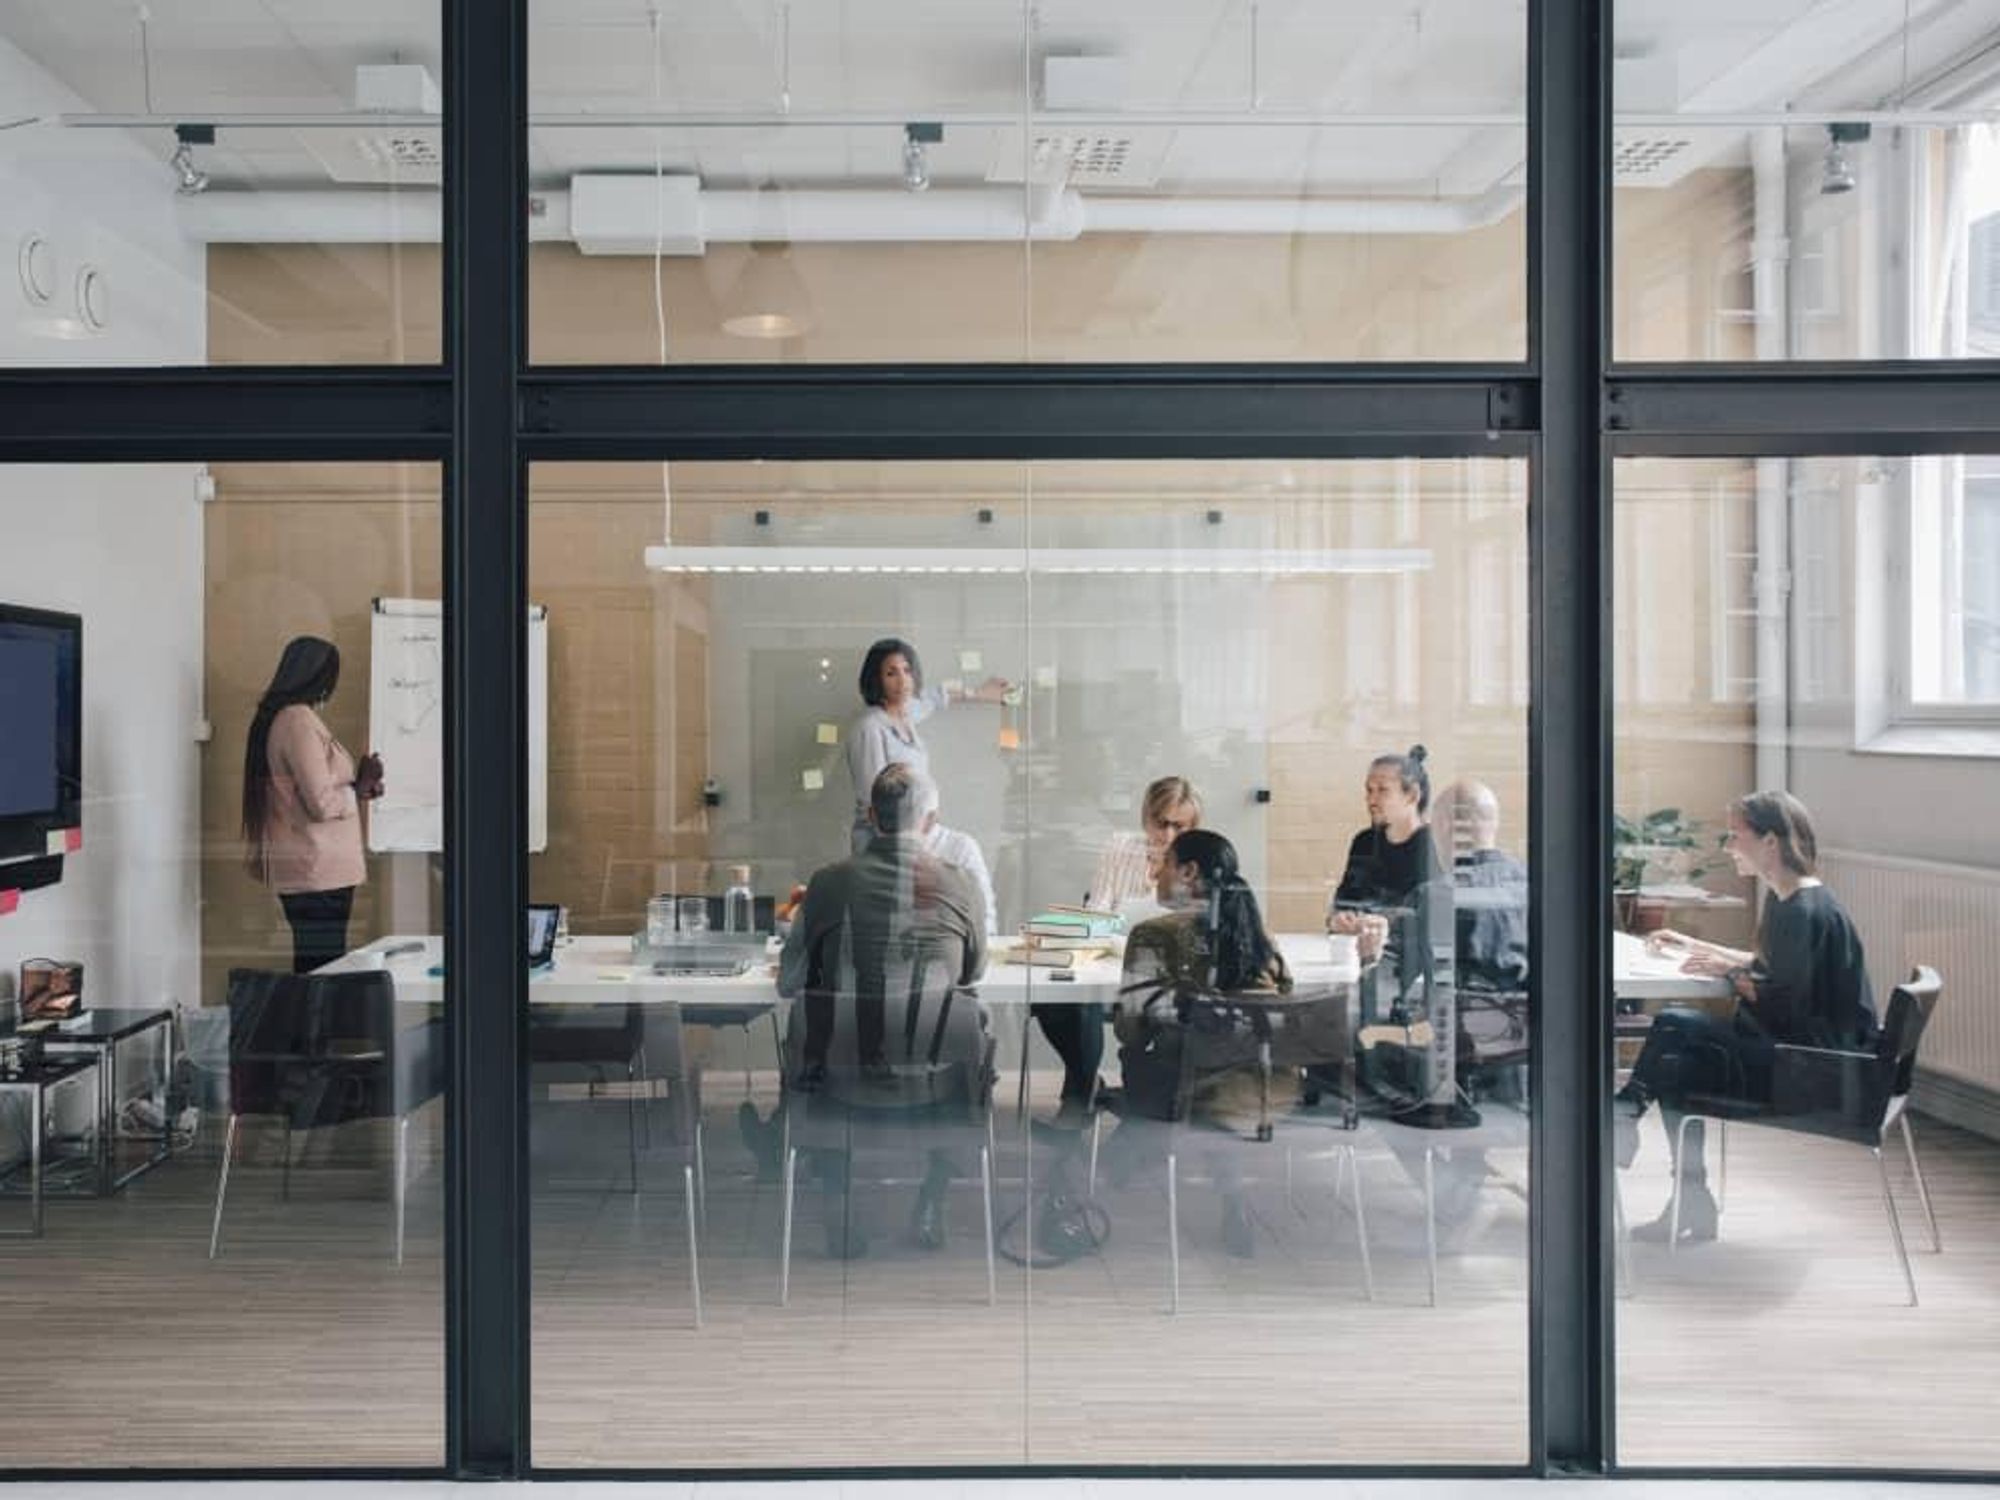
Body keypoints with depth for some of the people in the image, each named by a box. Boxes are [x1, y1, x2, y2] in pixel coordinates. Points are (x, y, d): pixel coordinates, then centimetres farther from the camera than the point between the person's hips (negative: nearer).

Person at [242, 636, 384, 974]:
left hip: (304, 870, 10)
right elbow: (322, 804, -19)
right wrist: (360, 788, -4)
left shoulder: (279, 717, 15)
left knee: (311, 969, 10)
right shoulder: (300, 721, -14)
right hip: (319, 870, -10)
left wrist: (357, 787, 15)